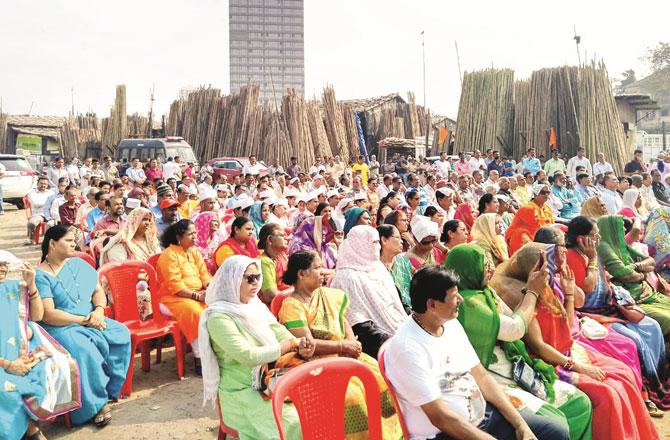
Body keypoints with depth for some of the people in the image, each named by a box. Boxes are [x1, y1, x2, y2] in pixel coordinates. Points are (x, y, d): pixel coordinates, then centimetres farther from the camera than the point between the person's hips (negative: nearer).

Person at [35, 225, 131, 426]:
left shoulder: (78, 264, 12)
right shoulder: (41, 275, -8)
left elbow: (98, 291, 11)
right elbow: (48, 315, -16)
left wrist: (99, 310, -11)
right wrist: (84, 320, -18)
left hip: (90, 320, 6)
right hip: (59, 327, -6)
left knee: (121, 333, -19)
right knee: (83, 349, -34)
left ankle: (108, 389, -10)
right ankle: (96, 403, -18)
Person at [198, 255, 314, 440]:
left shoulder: (256, 306, 10)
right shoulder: (218, 318, -15)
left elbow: (279, 332, 5)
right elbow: (248, 356, -22)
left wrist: (301, 345, -17)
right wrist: (290, 345, -15)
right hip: (243, 393, -7)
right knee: (295, 424, -23)